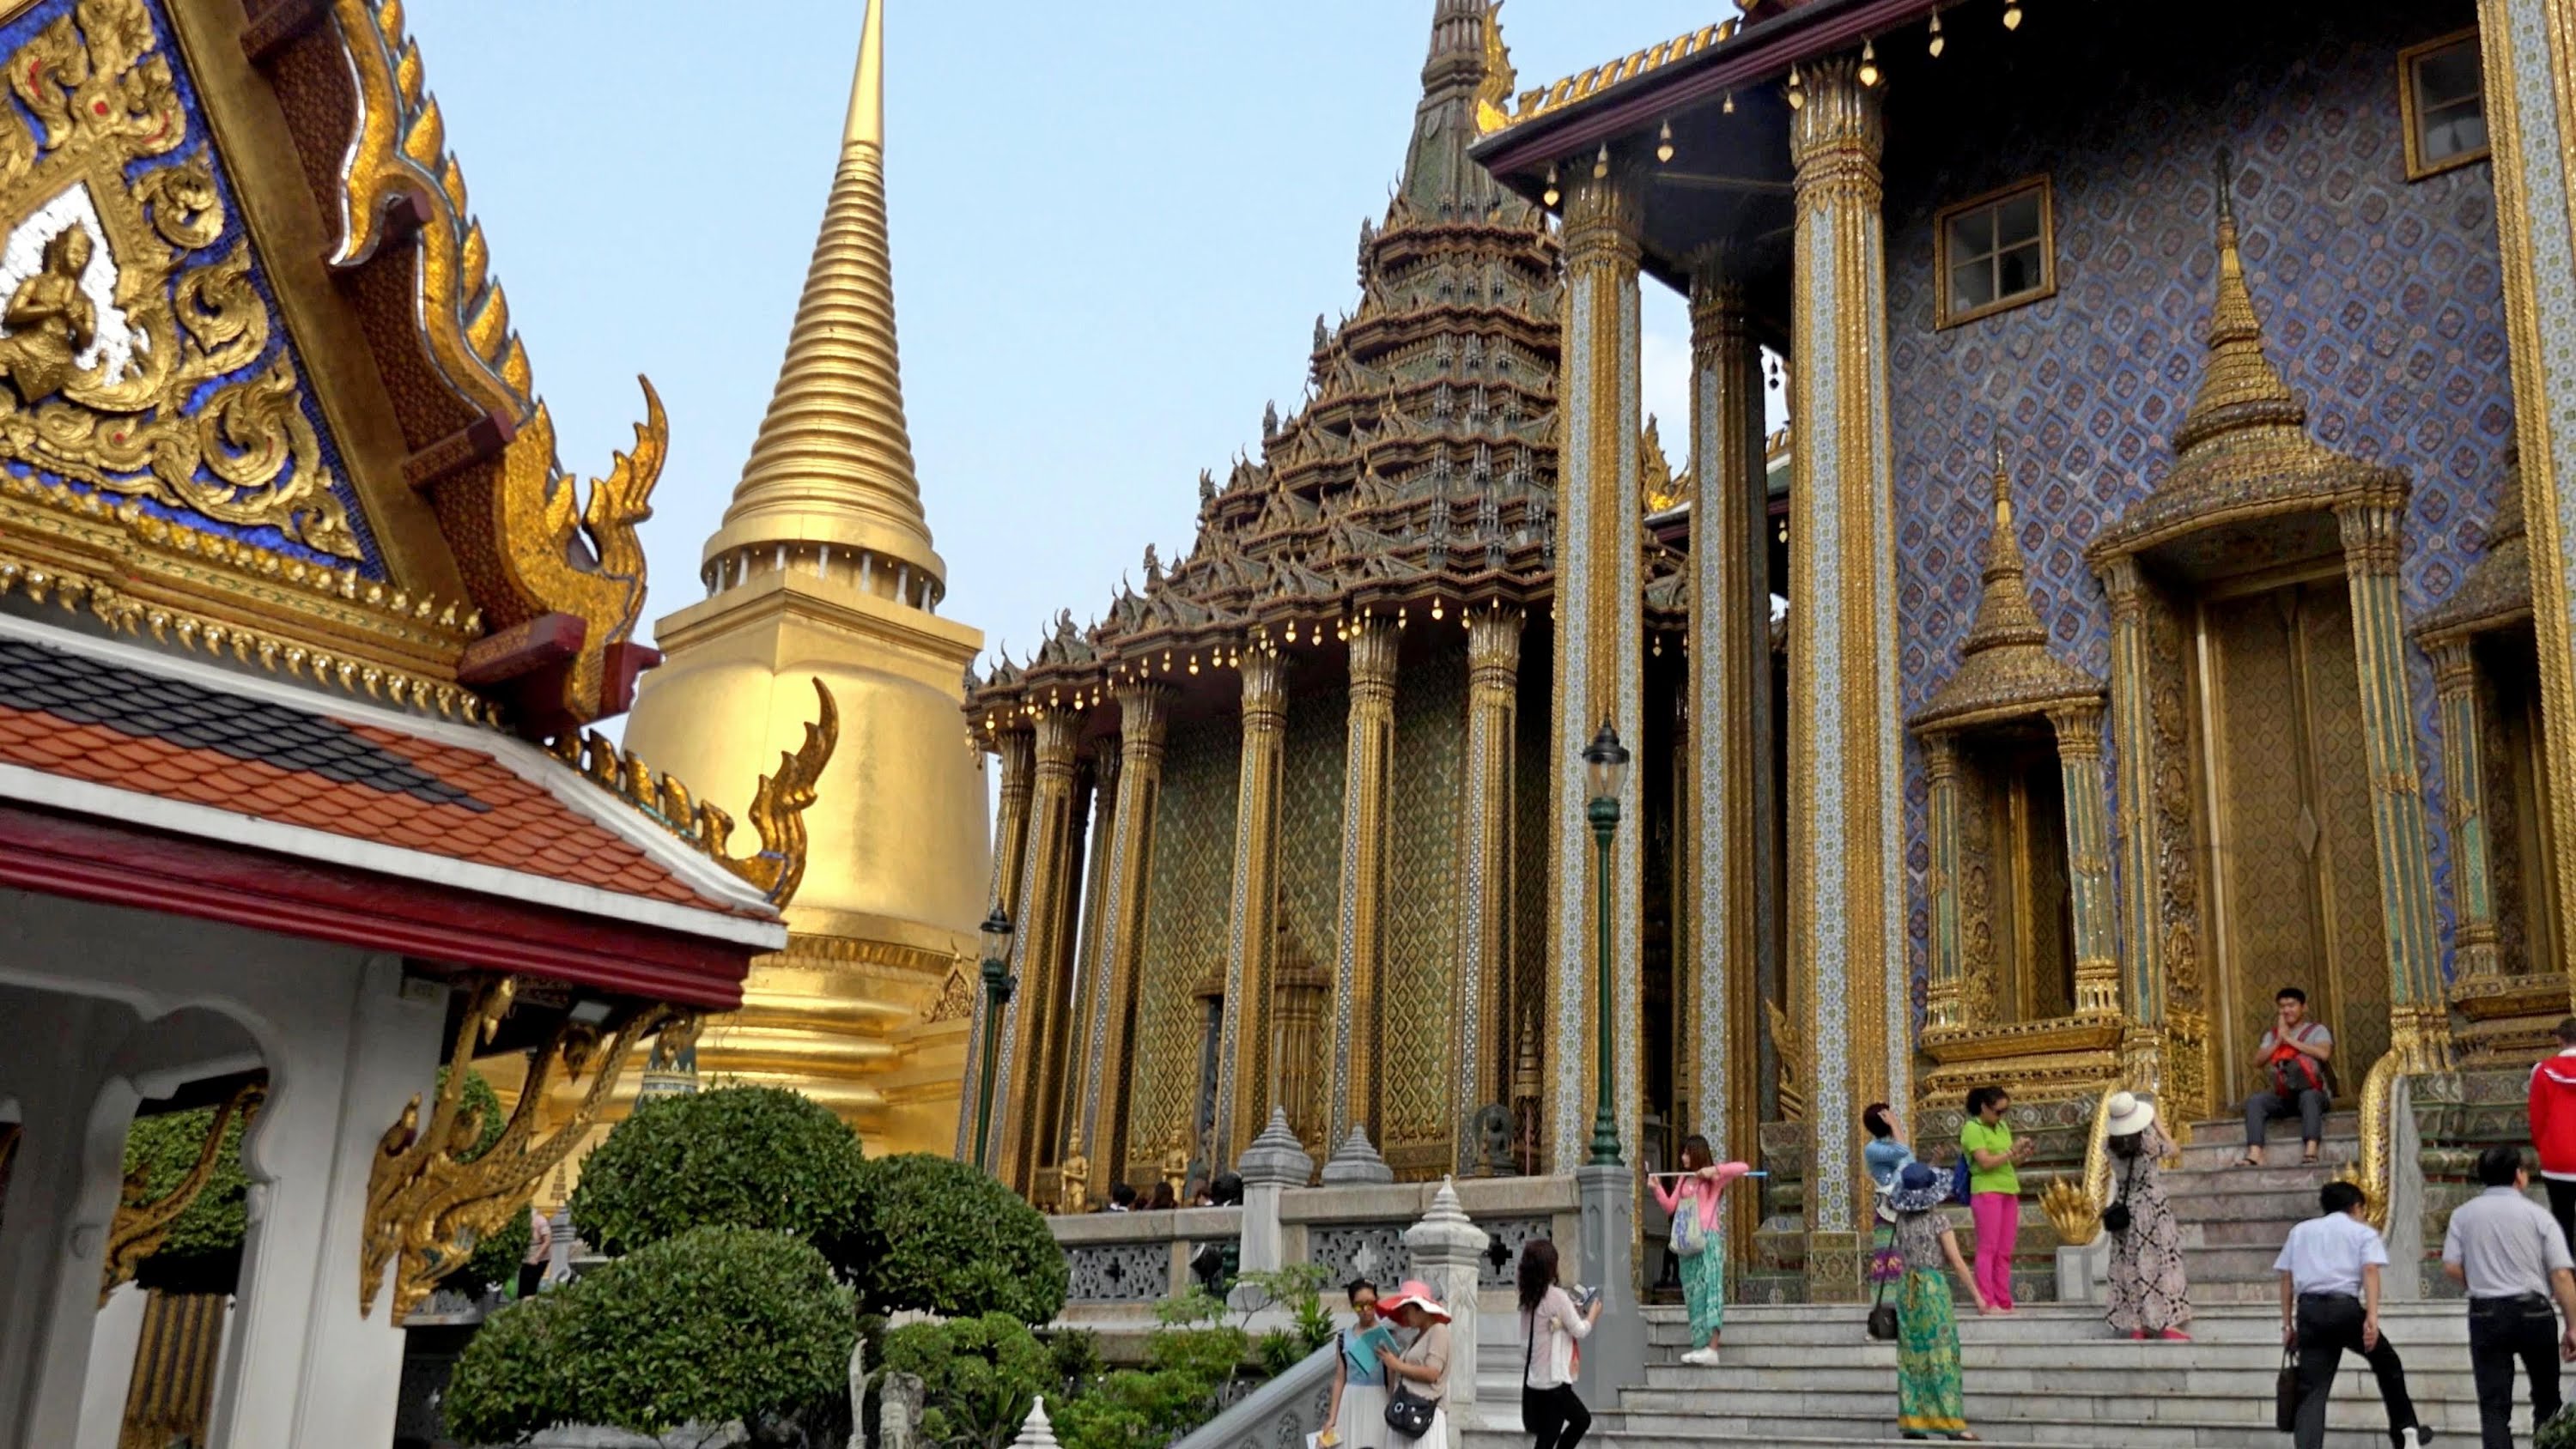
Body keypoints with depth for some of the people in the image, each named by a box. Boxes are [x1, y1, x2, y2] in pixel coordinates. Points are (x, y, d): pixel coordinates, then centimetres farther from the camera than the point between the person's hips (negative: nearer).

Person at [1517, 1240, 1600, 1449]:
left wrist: (1576, 1313, 16)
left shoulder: (1528, 1298, 7)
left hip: (1533, 1381, 8)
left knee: (1582, 1419, 24)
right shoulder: (1557, 1296, -16)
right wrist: (1593, 1314, 9)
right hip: (1553, 1381, -8)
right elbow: (1580, 1331, -7)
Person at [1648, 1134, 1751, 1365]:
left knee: (1711, 1289, -15)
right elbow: (1670, 1206, 17)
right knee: (1693, 1294, 4)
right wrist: (1657, 1188, 3)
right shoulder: (1683, 1179, 20)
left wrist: (1715, 1169, -18)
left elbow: (1743, 1168, -12)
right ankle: (1700, 1346, 5)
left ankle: (1712, 1348, -24)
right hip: (1687, 1242, 7)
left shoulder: (1713, 1178, 2)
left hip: (1708, 1239, -7)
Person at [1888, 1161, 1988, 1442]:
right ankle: (1951, 1423, -4)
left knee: (1912, 1356, 7)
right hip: (1934, 1287, -5)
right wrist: (1976, 1294, -4)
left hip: (1907, 1290, 5)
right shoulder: (1938, 1220, -9)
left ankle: (1912, 1422, 6)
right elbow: (1957, 1262, -9)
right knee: (1941, 1355, -3)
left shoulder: (1902, 1220, 5)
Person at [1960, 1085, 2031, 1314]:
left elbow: (2010, 1163, 16)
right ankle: (1987, 1302, -8)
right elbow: (1985, 1162, -15)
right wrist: (2011, 1151, -17)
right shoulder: (1972, 1129, -6)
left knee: (2005, 1252, 5)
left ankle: (2004, 1302, 7)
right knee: (1988, 1249, -7)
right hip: (1987, 1191, -7)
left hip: (2009, 1191, 7)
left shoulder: (2003, 1127, 15)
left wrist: (2021, 1156, -4)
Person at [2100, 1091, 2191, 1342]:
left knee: (2129, 1264, 8)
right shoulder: (2149, 1140, -15)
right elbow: (2172, 1148, 3)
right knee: (2161, 1262, 3)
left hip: (2124, 1207, 4)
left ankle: (2136, 1325, 10)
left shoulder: (2111, 1145, -7)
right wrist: (2157, 1122, 9)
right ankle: (2166, 1323, 3)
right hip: (2152, 1206, -4)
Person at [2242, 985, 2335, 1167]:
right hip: (2281, 1094, 3)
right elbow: (2258, 1061, 6)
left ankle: (2310, 1151, -51)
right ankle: (2255, 1154, -40)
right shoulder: (2272, 1034, 20)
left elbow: (2324, 1053, -13)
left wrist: (2290, 1039, -9)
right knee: (2254, 1101, -26)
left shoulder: (2317, 1030, 9)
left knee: (2309, 1097, -39)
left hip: (2313, 1091, -3)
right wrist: (2278, 1040, -4)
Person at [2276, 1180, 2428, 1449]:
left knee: (2312, 1390, 0)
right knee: (2387, 1363, 25)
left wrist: (2288, 1325, 17)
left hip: (2309, 1309, 2)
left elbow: (2286, 1279, 16)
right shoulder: (2363, 1232, 13)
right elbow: (2370, 1270, -6)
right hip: (2345, 1308, -2)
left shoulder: (2300, 1231, 23)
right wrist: (2372, 1317, -14)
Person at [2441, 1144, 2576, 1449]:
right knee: (2546, 1400, 20)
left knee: (2494, 1405, 0)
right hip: (2533, 1311, -1)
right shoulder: (2537, 1214, -2)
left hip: (2486, 1313, 1)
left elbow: (2451, 1267, -1)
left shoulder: (2464, 1214, 5)